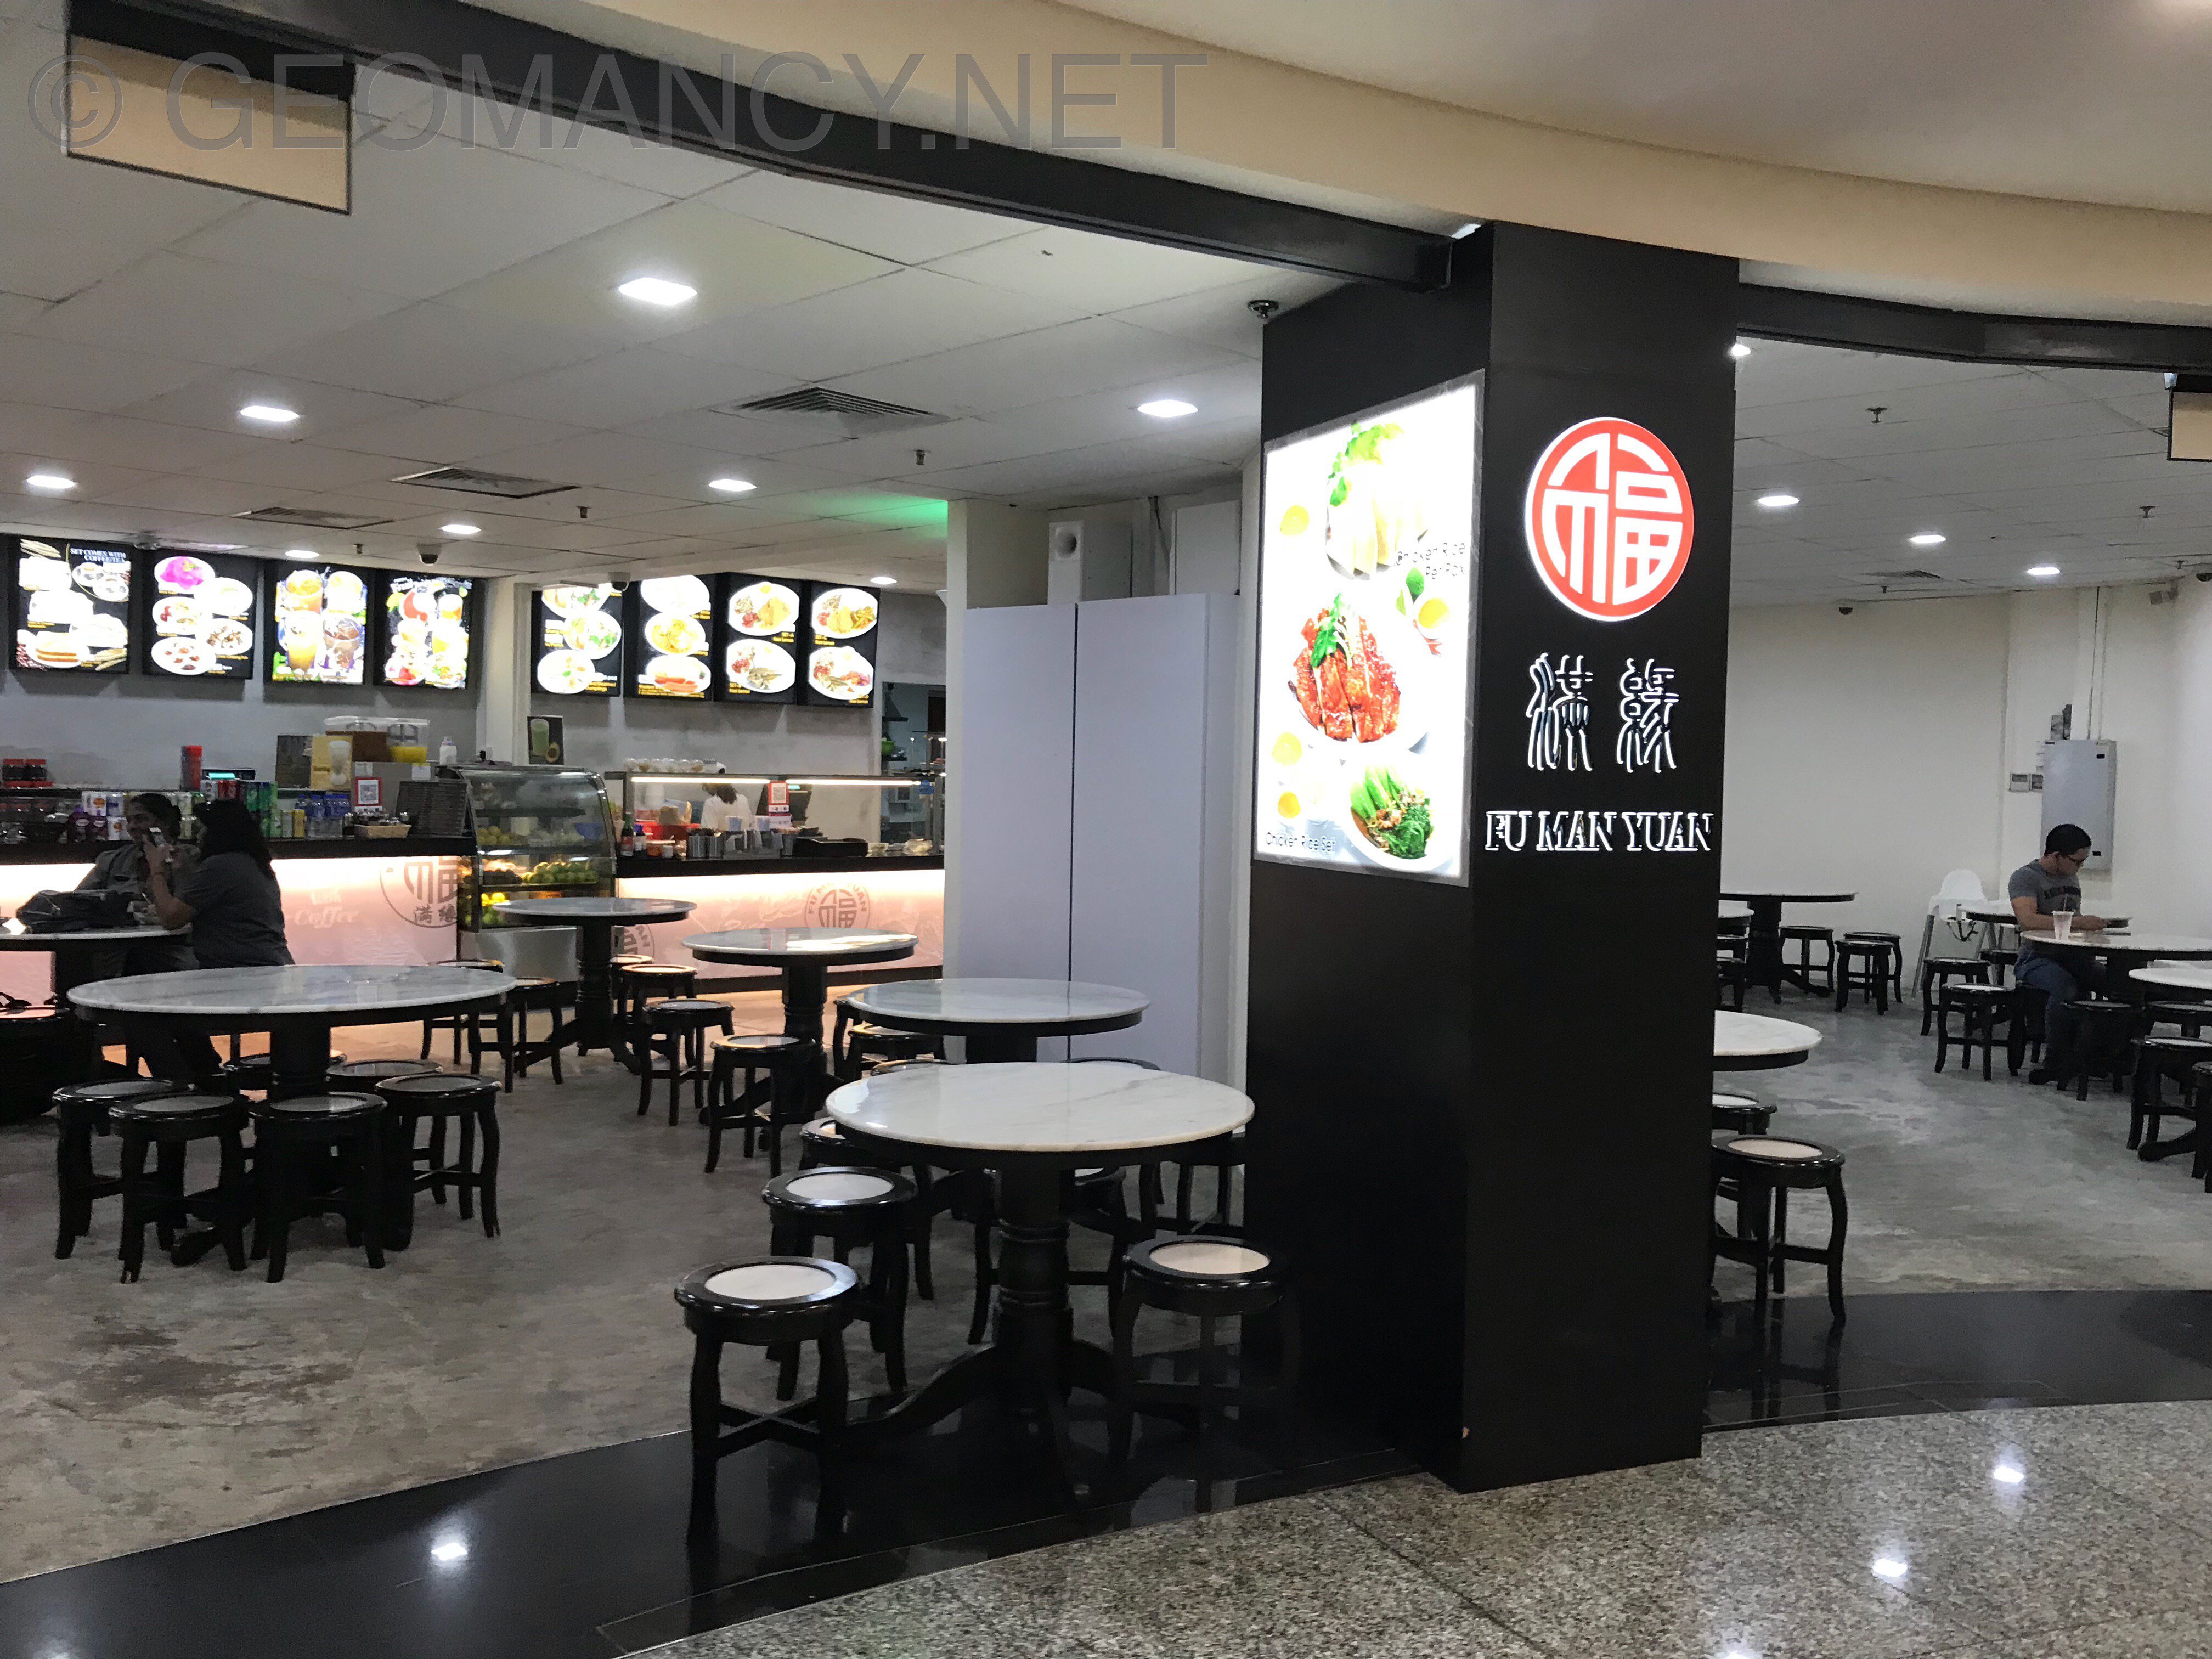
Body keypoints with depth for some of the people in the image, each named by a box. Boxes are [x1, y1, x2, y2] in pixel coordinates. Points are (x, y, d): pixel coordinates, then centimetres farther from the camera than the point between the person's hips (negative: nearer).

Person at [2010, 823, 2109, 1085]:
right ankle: (2057, 1062, -26)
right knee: (2066, 988, -38)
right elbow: (2027, 919, -22)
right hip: (2036, 958, -7)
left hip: (2071, 956, 7)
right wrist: (2077, 922, -22)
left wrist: (2093, 924, 10)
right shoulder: (2025, 877, -5)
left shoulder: (2072, 879, 20)